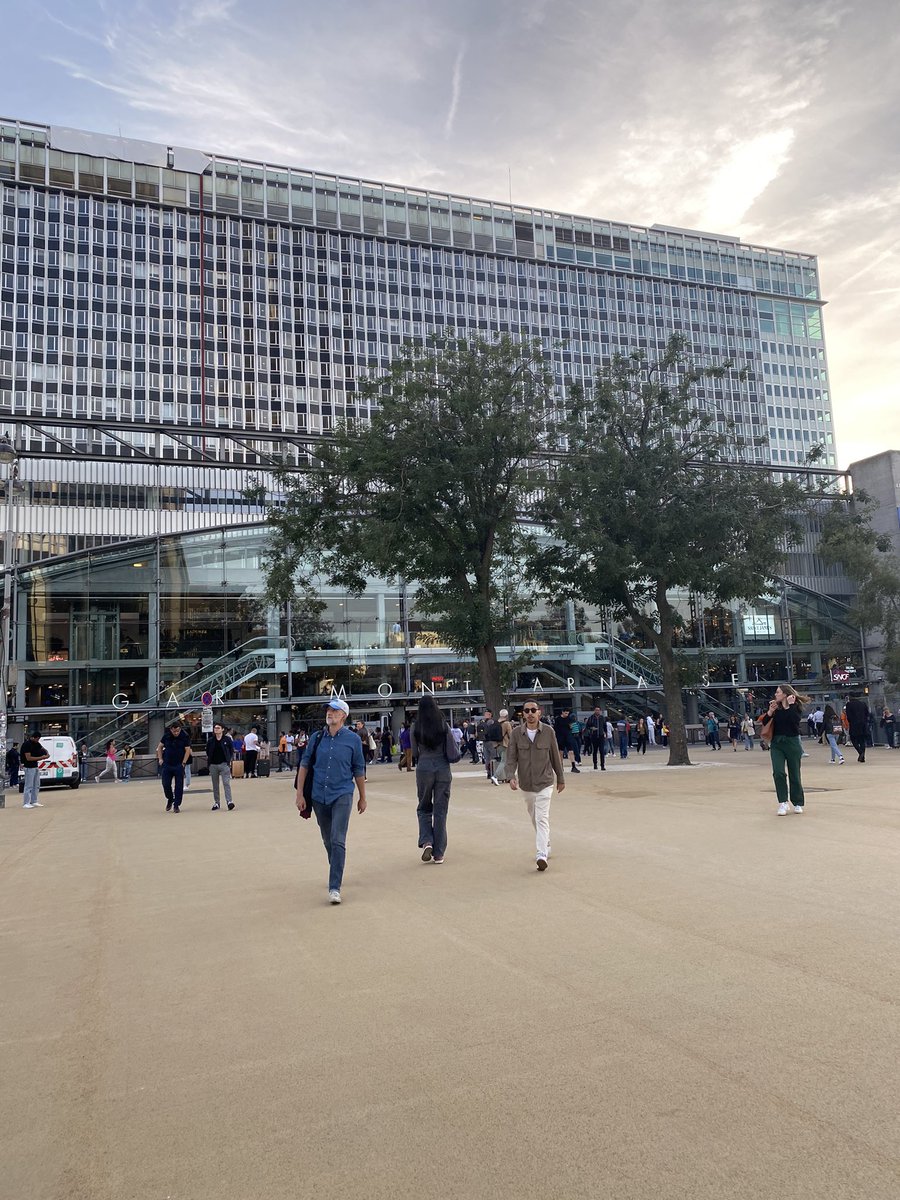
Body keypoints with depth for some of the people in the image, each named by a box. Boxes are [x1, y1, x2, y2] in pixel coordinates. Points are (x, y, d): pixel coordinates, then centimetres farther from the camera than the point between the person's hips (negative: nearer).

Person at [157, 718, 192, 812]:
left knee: (179, 786, -1)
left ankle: (176, 805, 8)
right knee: (166, 784, 2)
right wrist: (160, 759, 3)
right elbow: (160, 747, 12)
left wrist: (183, 763, -11)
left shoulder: (185, 737, -6)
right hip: (166, 765, 2)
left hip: (179, 766, -2)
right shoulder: (166, 736, 0)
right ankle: (170, 799, 28)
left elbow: (187, 750, -6)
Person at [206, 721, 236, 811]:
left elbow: (232, 751, 6)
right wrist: (209, 760, 5)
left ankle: (229, 801, -16)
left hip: (224, 764, -3)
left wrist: (229, 760, -1)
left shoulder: (227, 739, -1)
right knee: (215, 785, 9)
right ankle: (216, 803, 17)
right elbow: (207, 752, 15)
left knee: (226, 783, -12)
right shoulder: (210, 740, 5)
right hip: (213, 765, 3)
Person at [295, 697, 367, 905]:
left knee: (338, 841, -13)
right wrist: (300, 794, 0)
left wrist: (362, 798, 11)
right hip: (319, 796, 3)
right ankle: (336, 874, 37)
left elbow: (359, 770, 6)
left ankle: (334, 887, -13)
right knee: (328, 841, 16)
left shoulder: (353, 739, -1)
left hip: (342, 796, -3)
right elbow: (304, 765, 7)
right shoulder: (316, 738, 4)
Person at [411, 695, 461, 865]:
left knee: (424, 808, 16)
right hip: (443, 770, 1)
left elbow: (414, 753, 5)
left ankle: (426, 842, -6)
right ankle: (438, 853, 10)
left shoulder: (415, 727, -4)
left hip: (424, 769, 0)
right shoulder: (444, 726, -4)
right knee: (440, 811, 7)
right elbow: (454, 753, -3)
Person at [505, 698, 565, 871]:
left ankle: (541, 855, -20)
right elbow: (511, 758, -6)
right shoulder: (516, 733, -5)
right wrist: (511, 776, -23)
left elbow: (555, 756, 3)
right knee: (535, 819, 17)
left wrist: (561, 778, 10)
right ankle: (546, 846, 36)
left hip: (544, 783, -3)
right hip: (526, 784, 3)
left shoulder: (548, 732, -7)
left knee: (542, 819, -14)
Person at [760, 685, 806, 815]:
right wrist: (770, 711, -8)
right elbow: (764, 722, 5)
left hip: (792, 742, -3)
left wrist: (790, 705, -18)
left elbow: (795, 720, -21)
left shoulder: (795, 706, -3)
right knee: (778, 772, -11)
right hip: (776, 743, 3)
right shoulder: (776, 707, 8)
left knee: (794, 775, 6)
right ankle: (782, 803, -5)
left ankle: (797, 803, 20)